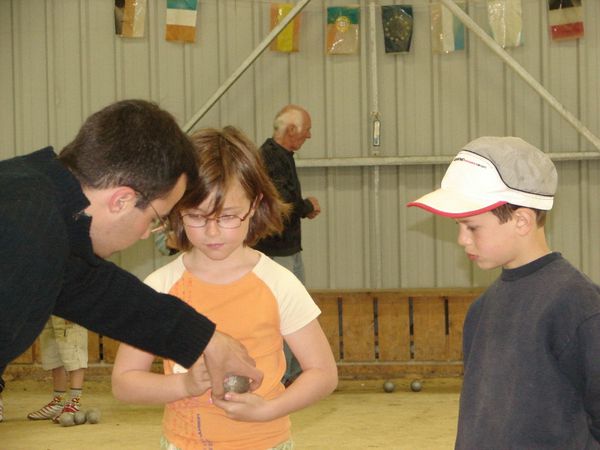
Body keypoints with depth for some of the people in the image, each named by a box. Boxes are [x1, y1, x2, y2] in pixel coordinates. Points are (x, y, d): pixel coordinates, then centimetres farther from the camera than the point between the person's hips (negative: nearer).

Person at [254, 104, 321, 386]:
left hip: (290, 249, 11)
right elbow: (281, 204, -28)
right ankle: (278, 380, 3)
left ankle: (294, 373, 27)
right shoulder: (270, 158, -19)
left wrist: (305, 207, 4)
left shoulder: (282, 156, 14)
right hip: (275, 252, -11)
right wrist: (309, 207, -10)